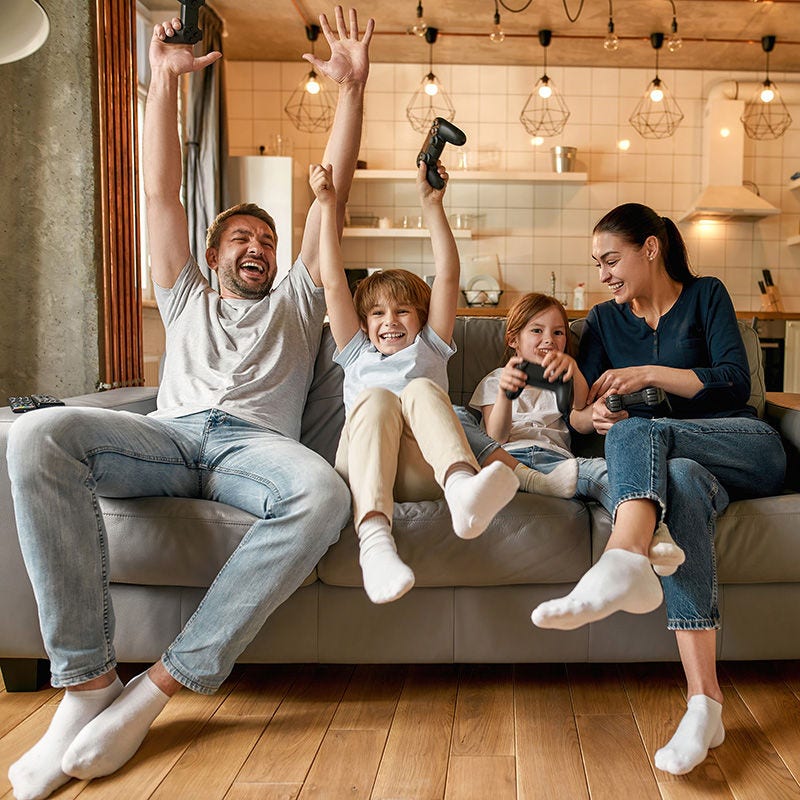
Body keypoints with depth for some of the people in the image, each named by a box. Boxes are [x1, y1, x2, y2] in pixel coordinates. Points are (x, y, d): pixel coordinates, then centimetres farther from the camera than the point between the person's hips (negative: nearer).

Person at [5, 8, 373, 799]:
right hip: (170, 436, 1)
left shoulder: (296, 301, 31)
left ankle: (158, 688, -32)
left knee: (323, 493, -39)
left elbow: (334, 191, 24)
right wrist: (165, 79, 22)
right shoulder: (186, 302, 33)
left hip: (255, 443, -1)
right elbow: (160, 192, 26)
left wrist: (352, 85, 18)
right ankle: (87, 682, -31)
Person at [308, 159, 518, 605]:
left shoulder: (429, 348, 32)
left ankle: (464, 489, -61)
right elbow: (334, 284, 24)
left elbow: (448, 276, 20)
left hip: (424, 472, 0)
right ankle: (374, 536, -55)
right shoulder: (357, 353, 34)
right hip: (362, 468, 1)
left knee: (421, 388, -28)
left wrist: (432, 204, 14)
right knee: (376, 397, -29)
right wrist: (328, 207, 19)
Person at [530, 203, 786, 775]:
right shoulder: (604, 320, 17)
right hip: (680, 462, 2)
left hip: (749, 451, -2)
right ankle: (704, 701, -48)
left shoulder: (705, 295, 8)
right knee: (681, 482, -36)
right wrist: (592, 416, -15)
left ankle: (624, 562, -62)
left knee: (636, 430, -31)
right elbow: (578, 415, 9)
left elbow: (736, 383, -5)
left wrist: (650, 373, -15)